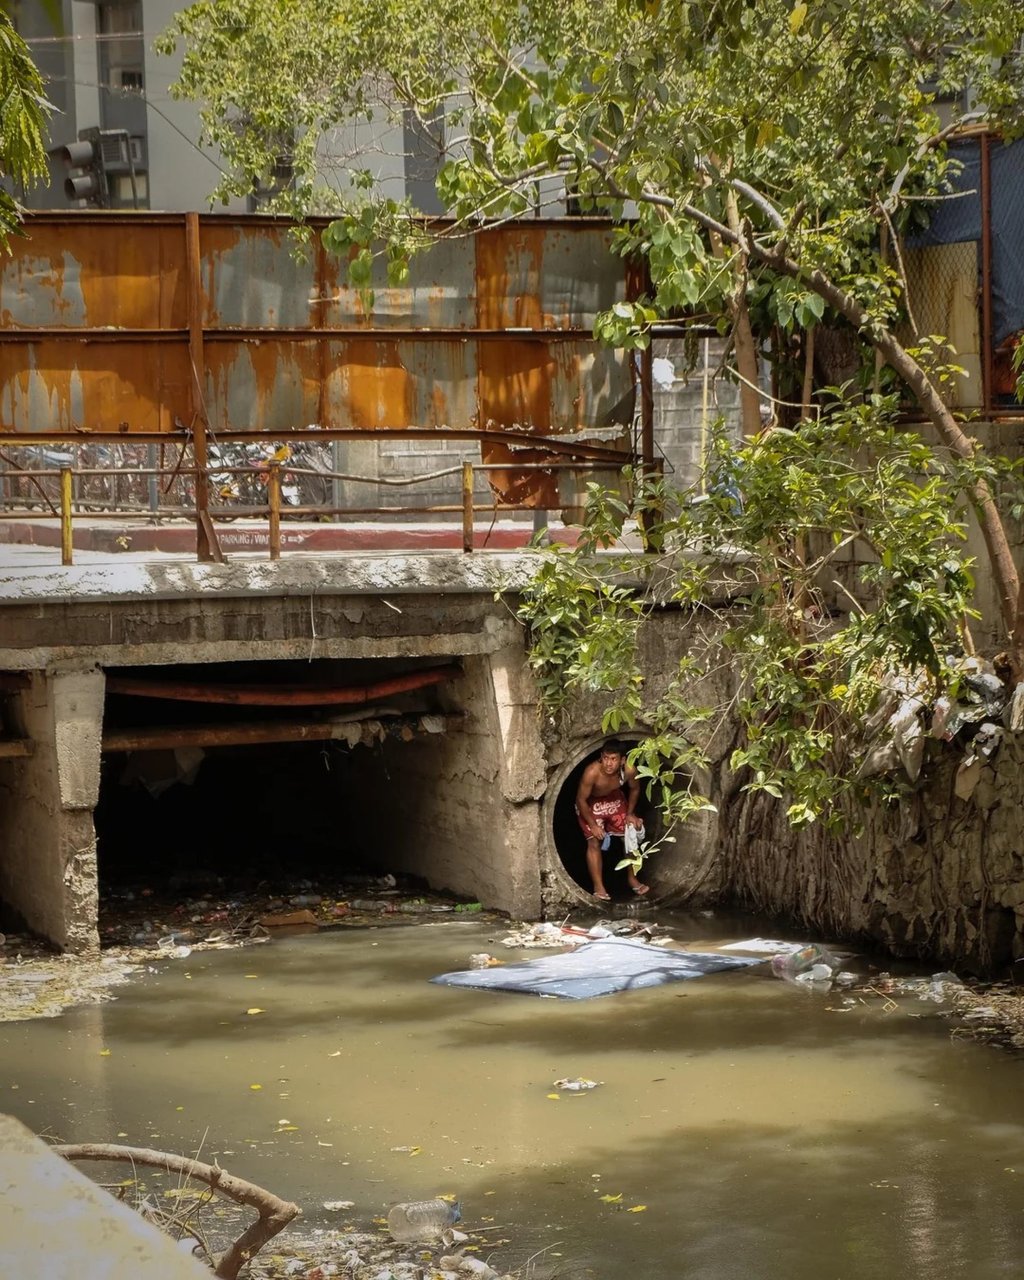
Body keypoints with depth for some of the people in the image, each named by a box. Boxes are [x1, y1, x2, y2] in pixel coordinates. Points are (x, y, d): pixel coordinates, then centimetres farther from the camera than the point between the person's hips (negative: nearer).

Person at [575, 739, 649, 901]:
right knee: (594, 843, -9)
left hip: (615, 800, 4)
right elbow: (581, 800, -26)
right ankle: (599, 887, -1)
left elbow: (634, 789, -5)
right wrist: (592, 824, -22)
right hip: (590, 804, -4)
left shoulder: (629, 770, -30)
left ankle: (632, 879, 25)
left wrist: (630, 813, -2)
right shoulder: (592, 772, -40)